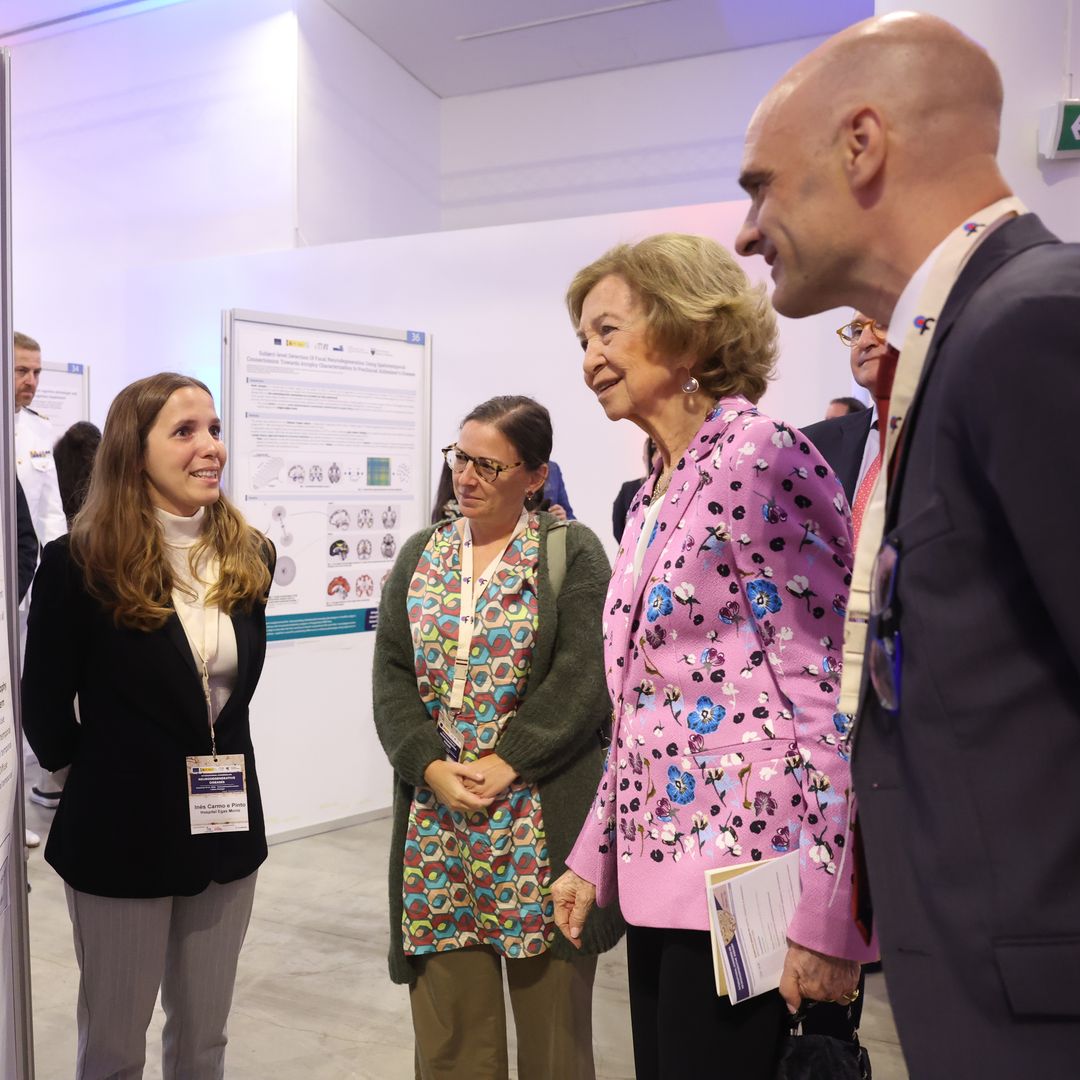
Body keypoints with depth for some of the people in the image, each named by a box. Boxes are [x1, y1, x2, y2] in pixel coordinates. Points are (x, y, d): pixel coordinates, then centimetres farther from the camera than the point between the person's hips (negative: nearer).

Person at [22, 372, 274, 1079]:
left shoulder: (249, 556, 0)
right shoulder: (79, 564, -15)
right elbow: (46, 711, -5)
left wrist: (216, 766, 10)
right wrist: (94, 777, 7)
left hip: (226, 826, 4)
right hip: (121, 831, -4)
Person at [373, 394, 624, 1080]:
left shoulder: (573, 552, 0)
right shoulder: (420, 557, 12)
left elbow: (583, 677, -10)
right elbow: (393, 676, 5)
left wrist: (504, 763, -16)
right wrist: (433, 767, -10)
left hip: (543, 822, -3)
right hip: (436, 817, 4)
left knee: (552, 1013, 7)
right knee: (449, 1025, 10)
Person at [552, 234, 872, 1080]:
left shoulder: (760, 456, -12)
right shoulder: (654, 494, 13)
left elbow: (831, 691, -18)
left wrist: (828, 912, -20)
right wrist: (594, 853, 16)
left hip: (742, 873, -8)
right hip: (660, 871, 8)